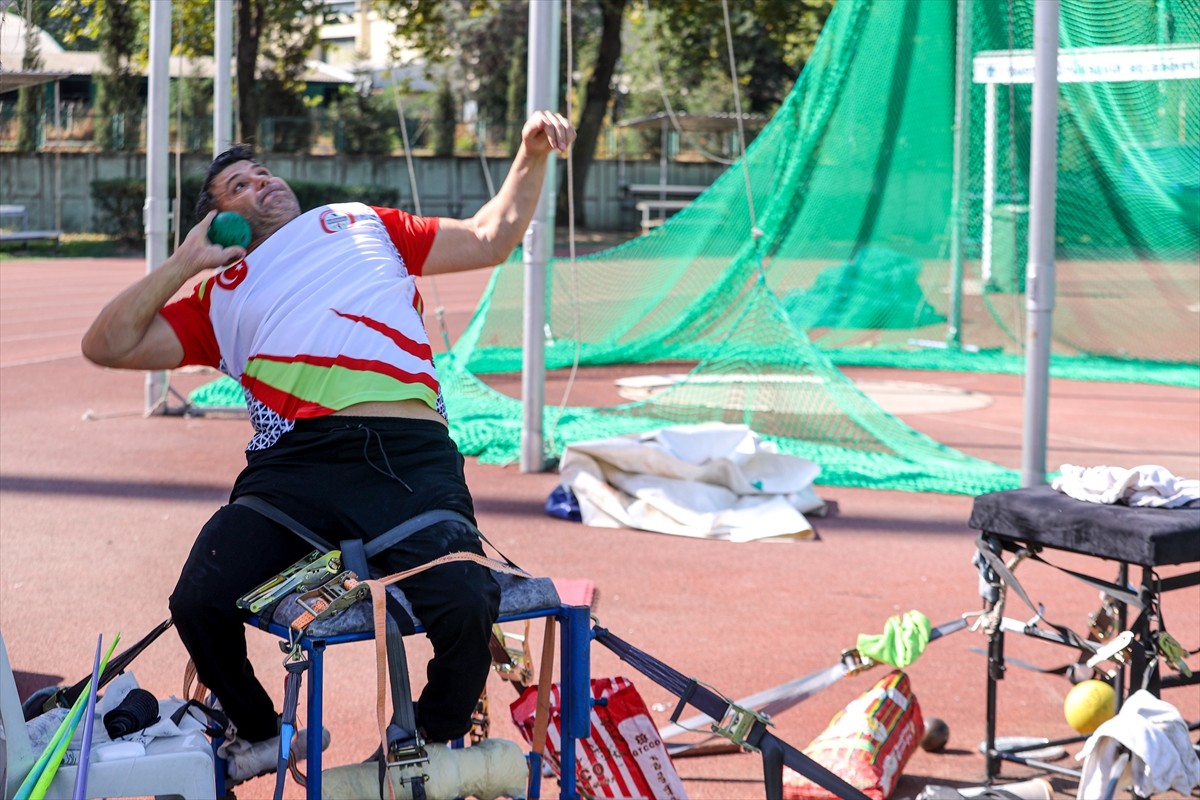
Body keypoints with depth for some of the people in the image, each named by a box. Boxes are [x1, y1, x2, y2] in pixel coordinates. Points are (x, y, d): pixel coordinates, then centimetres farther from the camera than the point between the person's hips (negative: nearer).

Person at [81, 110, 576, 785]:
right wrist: (186, 262, 19)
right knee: (199, 602, -20)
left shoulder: (364, 225, 30)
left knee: (466, 607, -26)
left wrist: (533, 156, 21)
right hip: (296, 461, 1)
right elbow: (107, 345, 20)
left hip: (411, 455, -1)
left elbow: (492, 238, 33)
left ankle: (436, 749, 6)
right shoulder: (220, 296, 27)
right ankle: (262, 733, 13)